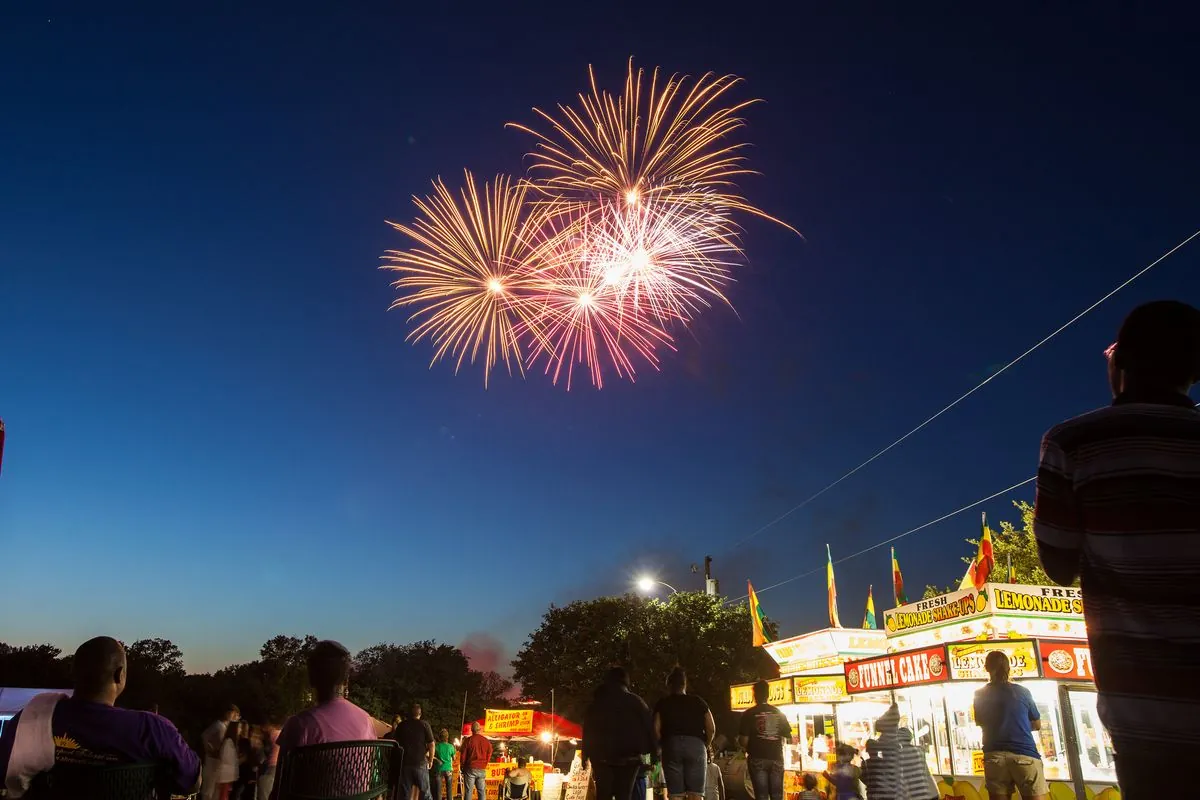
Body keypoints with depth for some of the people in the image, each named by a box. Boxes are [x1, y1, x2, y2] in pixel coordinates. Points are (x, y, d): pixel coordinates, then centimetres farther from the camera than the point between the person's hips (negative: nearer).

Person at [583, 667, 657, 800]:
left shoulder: (596, 703, 10)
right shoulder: (636, 701, 5)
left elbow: (587, 731, 9)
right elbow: (649, 727, -1)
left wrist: (585, 756, 11)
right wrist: (654, 754, -1)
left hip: (602, 756, 1)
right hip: (628, 756, -1)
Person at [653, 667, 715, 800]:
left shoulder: (663, 704, 12)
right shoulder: (698, 702, 17)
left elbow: (656, 729, -1)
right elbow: (711, 728, 8)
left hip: (672, 746, -1)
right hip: (696, 745, 1)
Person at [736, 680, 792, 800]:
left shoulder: (749, 714, -3)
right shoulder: (779, 713, 8)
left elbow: (743, 740, -8)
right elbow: (788, 739, 9)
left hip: (758, 759, -3)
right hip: (776, 758, 3)